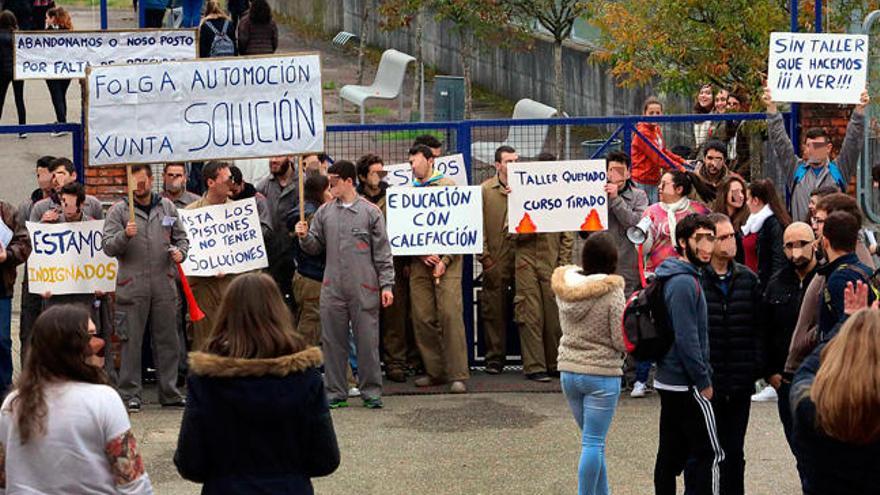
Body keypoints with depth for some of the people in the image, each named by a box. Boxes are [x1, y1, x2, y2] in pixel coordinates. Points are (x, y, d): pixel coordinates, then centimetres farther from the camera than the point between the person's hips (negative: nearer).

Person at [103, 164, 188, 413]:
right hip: (132, 286, -3)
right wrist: (125, 235, -23)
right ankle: (130, 394, 5)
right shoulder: (118, 211, 2)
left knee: (167, 340, 7)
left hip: (164, 285, 3)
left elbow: (181, 237, 20)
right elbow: (108, 247, -5)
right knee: (131, 342, -1)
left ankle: (169, 393, 15)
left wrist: (180, 252, -1)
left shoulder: (167, 207, 12)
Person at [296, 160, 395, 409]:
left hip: (364, 288, -3)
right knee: (333, 341, 5)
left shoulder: (371, 212, 0)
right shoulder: (324, 212, 9)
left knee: (368, 341, 0)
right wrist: (305, 237, -7)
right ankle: (336, 392, 13)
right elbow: (316, 247, 14)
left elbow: (382, 252, 1)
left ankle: (371, 391, 9)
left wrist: (386, 285, -4)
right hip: (332, 289, 3)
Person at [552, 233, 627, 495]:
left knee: (593, 440, 17)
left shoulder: (566, 286, -1)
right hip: (602, 374, -6)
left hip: (569, 371, 6)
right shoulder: (612, 292, -16)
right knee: (593, 443, -1)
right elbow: (621, 342, -14)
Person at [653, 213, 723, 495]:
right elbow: (687, 339, -22)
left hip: (668, 381, 10)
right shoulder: (684, 282, -18)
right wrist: (704, 382, -15)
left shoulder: (674, 278, 14)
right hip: (687, 384, -10)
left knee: (672, 452, 12)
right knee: (709, 453, -6)